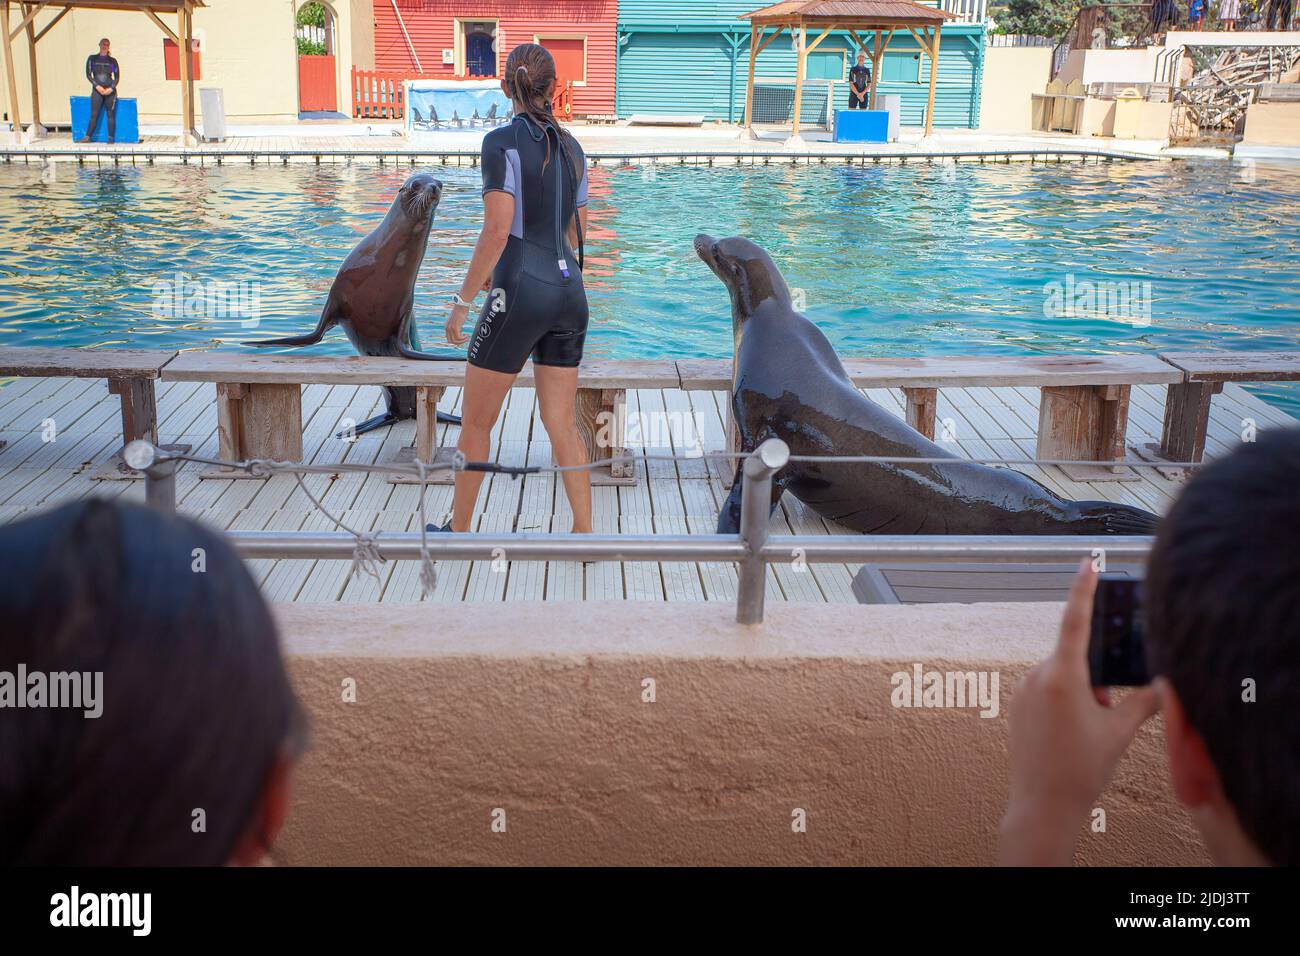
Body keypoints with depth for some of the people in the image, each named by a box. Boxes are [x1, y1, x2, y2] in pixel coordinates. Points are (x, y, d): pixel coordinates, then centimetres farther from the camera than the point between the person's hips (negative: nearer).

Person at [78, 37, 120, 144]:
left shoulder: (112, 61, 8)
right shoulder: (92, 58, 8)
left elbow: (117, 77, 7)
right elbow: (88, 75, 3)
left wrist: (111, 88, -8)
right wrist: (97, 86, -10)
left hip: (110, 90, 0)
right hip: (97, 90, 0)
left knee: (111, 115, 0)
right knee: (94, 115, -5)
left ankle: (111, 138, 4)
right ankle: (88, 136, -5)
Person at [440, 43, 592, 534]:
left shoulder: (502, 142, -9)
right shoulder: (571, 147, 11)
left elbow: (497, 231, -17)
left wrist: (462, 301, -11)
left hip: (520, 295, -6)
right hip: (570, 294, 6)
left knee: (476, 419, 9)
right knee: (562, 421, 11)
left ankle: (459, 529, 20)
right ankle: (584, 532, 10)